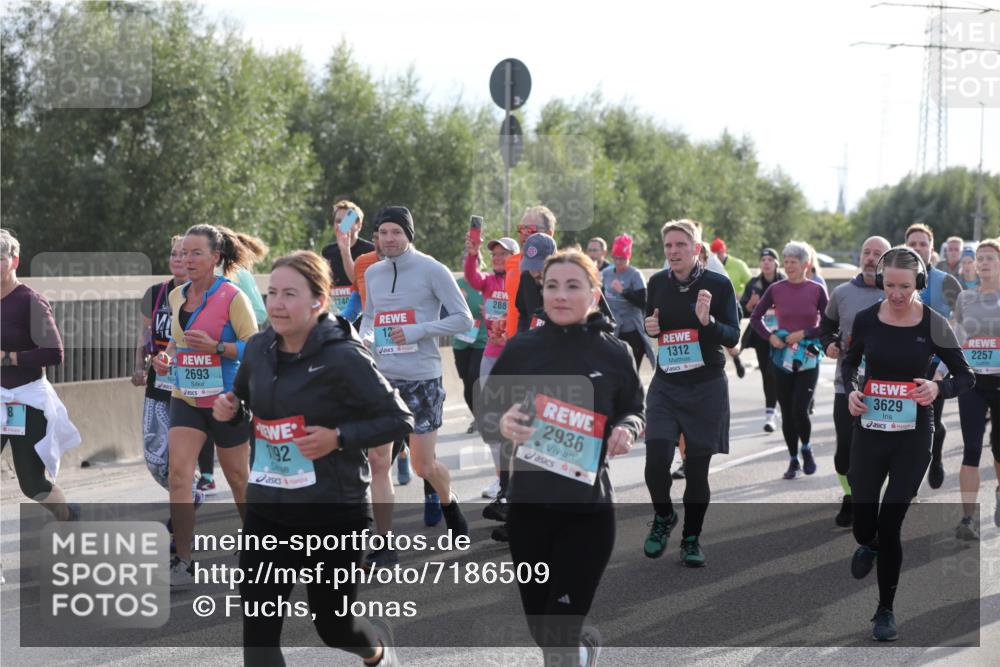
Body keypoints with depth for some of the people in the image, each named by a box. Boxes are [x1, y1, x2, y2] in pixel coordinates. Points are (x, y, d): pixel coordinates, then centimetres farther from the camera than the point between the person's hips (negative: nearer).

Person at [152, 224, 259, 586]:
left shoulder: (231, 297, -12)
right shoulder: (177, 296, 7)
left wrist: (216, 347, -26)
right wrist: (167, 356, 2)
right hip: (185, 398, 5)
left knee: (237, 477, 9)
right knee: (178, 475, -10)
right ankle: (183, 563, -6)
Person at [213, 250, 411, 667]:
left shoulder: (343, 357, -16)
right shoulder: (259, 349, 1)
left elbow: (400, 420, -12)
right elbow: (244, 399, 20)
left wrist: (338, 438, -24)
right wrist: (230, 407, -3)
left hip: (332, 511, -5)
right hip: (267, 510, 5)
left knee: (334, 626, 12)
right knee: (257, 631, -4)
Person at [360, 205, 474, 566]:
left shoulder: (432, 270, -7)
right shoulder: (373, 273, 9)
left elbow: (463, 320, -8)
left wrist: (418, 331, -18)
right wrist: (365, 336, 2)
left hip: (422, 377, -4)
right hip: (382, 377, 4)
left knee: (423, 465, 5)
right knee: (378, 461, -4)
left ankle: (449, 503, 39)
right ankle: (384, 546, 0)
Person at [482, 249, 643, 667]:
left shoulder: (613, 353, -4)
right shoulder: (521, 348, -3)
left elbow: (634, 411, 10)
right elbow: (487, 415, 2)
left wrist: (627, 429, -13)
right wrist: (503, 425, -21)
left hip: (588, 509, -2)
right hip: (528, 505, 2)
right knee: (540, 630, 14)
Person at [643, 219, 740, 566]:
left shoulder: (718, 285, -8)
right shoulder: (657, 282, 2)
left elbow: (733, 338, -7)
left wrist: (707, 320, -25)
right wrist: (649, 328, -5)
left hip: (707, 387, -2)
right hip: (666, 384, 2)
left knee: (697, 468, 4)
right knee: (656, 460, -11)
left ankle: (691, 539, 22)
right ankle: (663, 517, 18)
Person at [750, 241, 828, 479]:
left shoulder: (817, 290, -3)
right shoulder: (776, 289, 1)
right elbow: (755, 318, 9)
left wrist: (804, 333, -13)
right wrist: (770, 336, -6)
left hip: (808, 358, -2)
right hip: (782, 358, 2)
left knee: (800, 410, -13)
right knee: (787, 412, 5)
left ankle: (806, 449, 15)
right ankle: (793, 460, 20)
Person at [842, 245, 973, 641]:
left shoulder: (933, 325, -10)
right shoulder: (866, 319, -5)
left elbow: (966, 377, -1)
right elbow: (849, 361, 14)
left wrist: (938, 389, -22)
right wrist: (851, 390, -7)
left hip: (912, 437, -2)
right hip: (869, 432, 2)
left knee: (889, 525, -4)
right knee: (863, 526, 7)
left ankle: (886, 610, 15)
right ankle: (868, 546, 47)